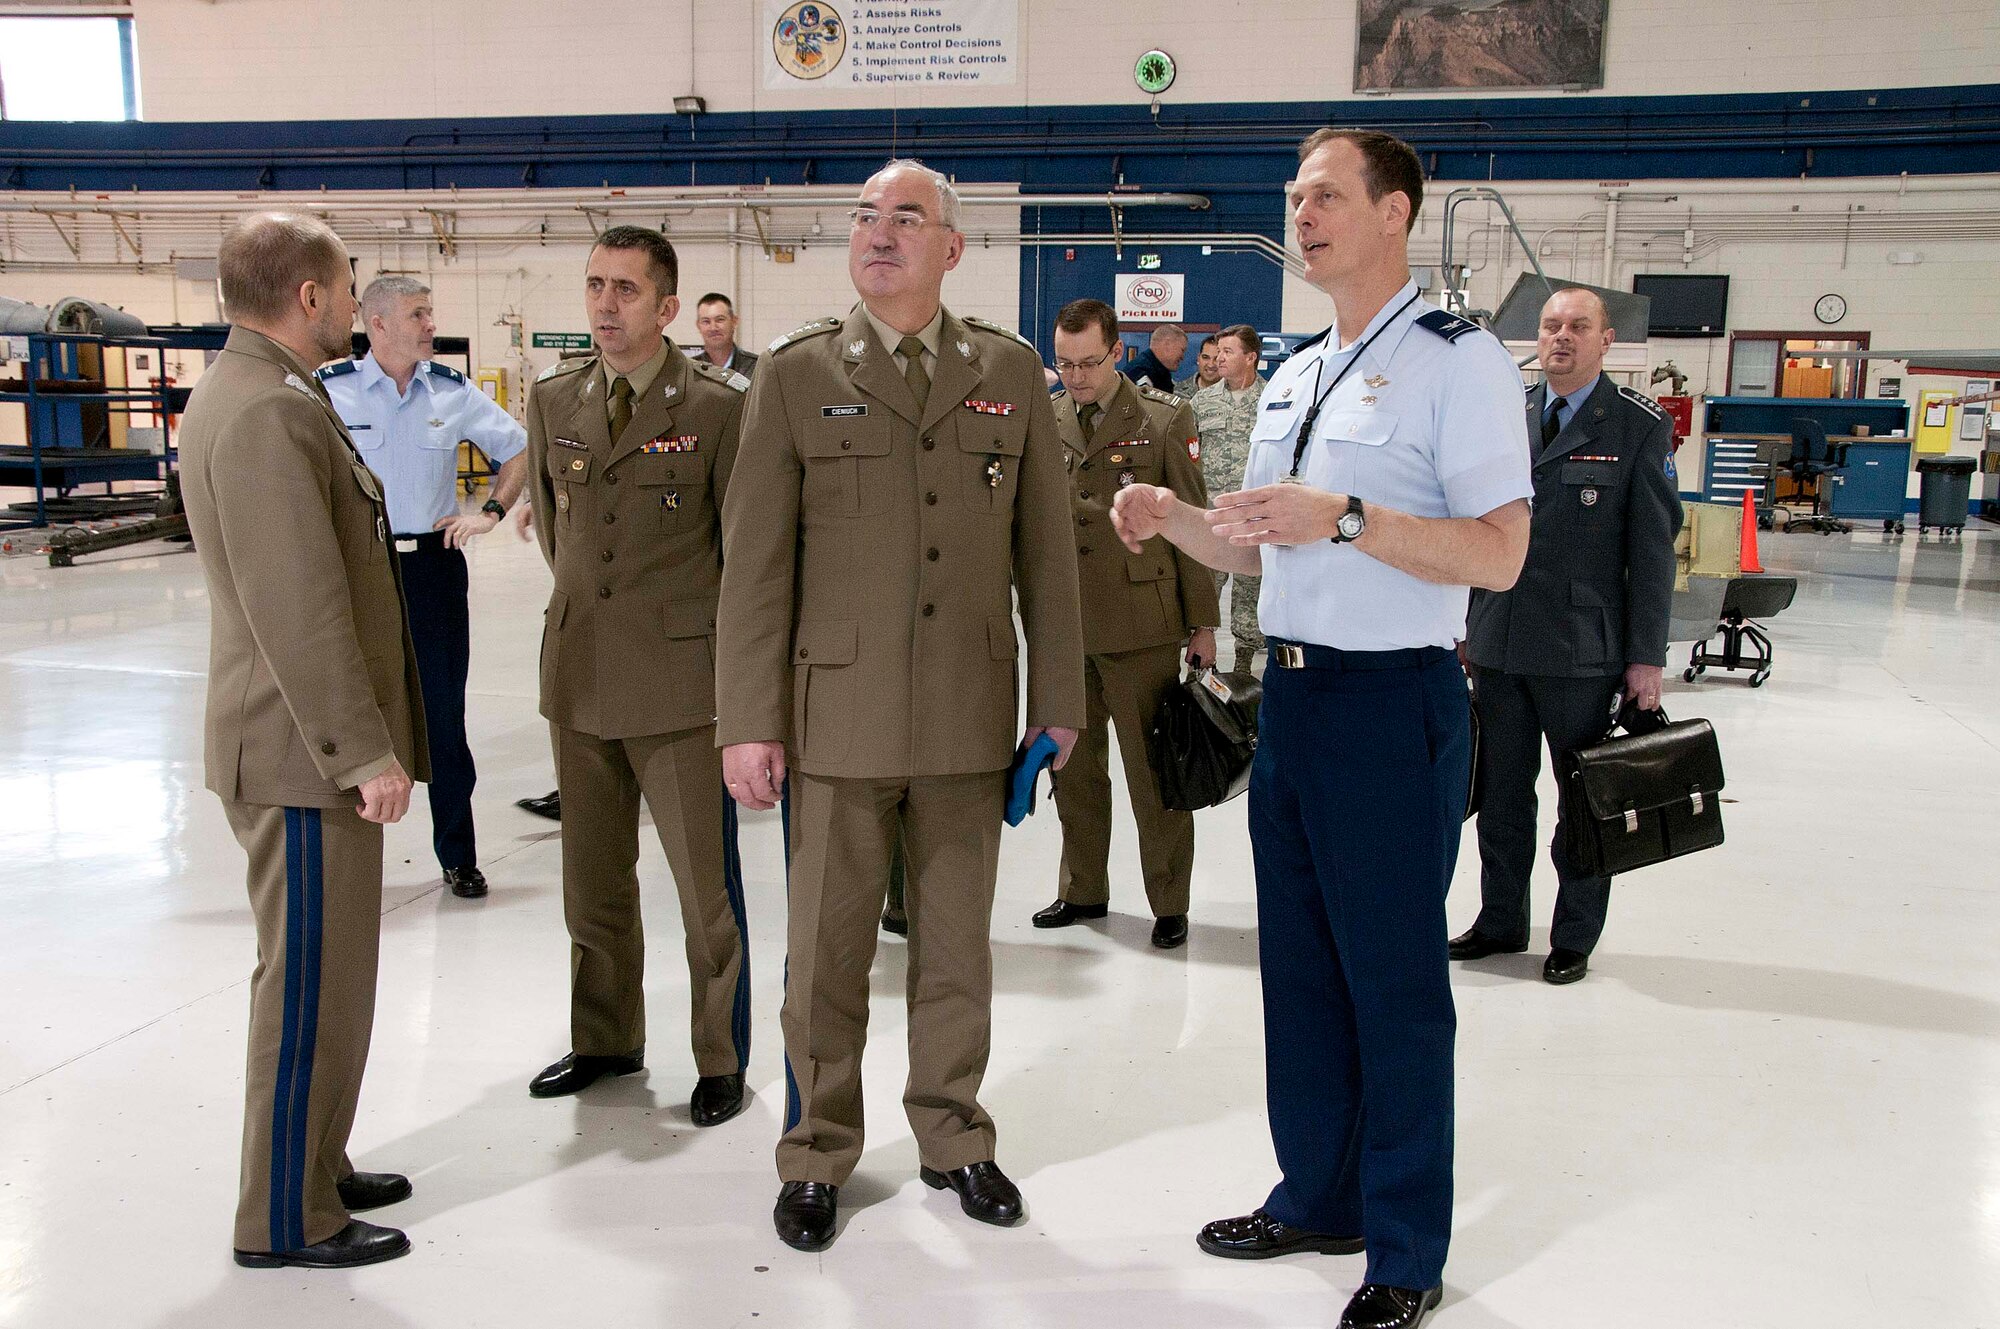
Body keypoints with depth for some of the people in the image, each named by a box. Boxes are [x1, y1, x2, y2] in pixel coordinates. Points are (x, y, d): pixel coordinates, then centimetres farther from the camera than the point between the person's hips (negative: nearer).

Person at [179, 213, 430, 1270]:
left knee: (325, 973, 20)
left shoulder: (243, 393, 15)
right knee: (312, 984, 0)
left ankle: (314, 1170, 34)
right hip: (304, 754, -11)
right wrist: (367, 753, -21)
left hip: (313, 743, 11)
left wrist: (368, 738, 21)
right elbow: (302, 612, -25)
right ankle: (287, 1222, 14)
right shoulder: (269, 413, -20)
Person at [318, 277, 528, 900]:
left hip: (433, 564, 2)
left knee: (445, 717, 6)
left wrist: (491, 512, 4)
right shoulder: (329, 389, -4)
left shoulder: (452, 391, 3)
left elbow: (519, 447, 15)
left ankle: (457, 855, 18)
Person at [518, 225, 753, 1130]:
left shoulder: (718, 406, -9)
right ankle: (605, 1040, 34)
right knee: (592, 879, 16)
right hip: (580, 674, 5)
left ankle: (719, 1060, 20)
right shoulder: (553, 399, 7)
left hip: (682, 679, -5)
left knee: (705, 884, 3)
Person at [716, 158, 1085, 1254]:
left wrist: (1058, 699, 6)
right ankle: (817, 1156, 27)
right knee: (826, 953, 8)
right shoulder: (796, 373, 1)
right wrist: (748, 721, -7)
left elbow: (1046, 551, 8)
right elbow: (755, 559, -2)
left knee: (958, 946, 14)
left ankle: (952, 1135, 33)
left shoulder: (1010, 373, 7)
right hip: (836, 716, -1)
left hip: (971, 717, 2)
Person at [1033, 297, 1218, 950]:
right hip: (1062, 624, 4)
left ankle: (1170, 903, 15)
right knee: (1072, 765, 13)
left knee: (1153, 769, 2)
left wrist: (1202, 623, 0)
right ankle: (1082, 890, 28)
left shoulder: (1165, 419, -2)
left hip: (1141, 625, -4)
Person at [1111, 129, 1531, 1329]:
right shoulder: (1294, 376, 15)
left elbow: (1498, 554, -16)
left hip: (1395, 702, -8)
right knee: (1299, 965, 16)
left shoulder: (1458, 360, -9)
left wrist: (1345, 517, -24)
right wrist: (1173, 518, 2)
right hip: (1292, 691, 8)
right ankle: (1318, 1197, 33)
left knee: (1394, 980, 3)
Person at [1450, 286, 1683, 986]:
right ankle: (1500, 921, 29)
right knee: (1500, 794, 13)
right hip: (1498, 647, 4)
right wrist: (1465, 623, 11)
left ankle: (1574, 938, 23)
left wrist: (1647, 655, -9)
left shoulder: (1640, 426, -4)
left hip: (1584, 653, -4)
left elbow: (1653, 547, -6)